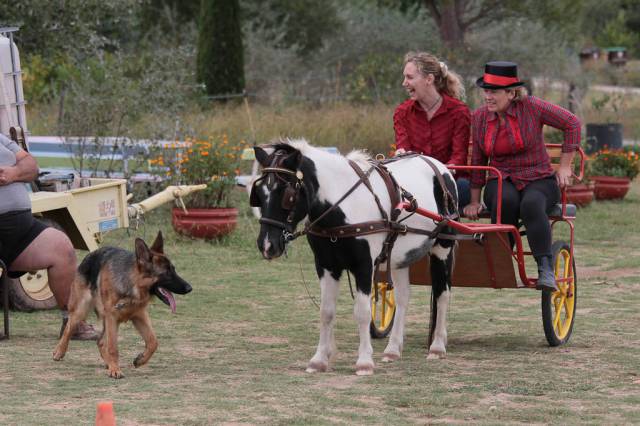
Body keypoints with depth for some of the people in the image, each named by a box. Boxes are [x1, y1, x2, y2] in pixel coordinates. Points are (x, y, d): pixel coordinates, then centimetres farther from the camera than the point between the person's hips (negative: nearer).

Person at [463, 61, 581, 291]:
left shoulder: (532, 107, -8)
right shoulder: (479, 117, 2)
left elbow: (572, 124, 0)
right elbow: (477, 161, 9)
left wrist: (565, 166, 0)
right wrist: (474, 201, 8)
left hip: (538, 179, -2)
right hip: (501, 181, 2)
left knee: (531, 204, -37)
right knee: (505, 200, -36)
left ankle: (546, 269, -35)